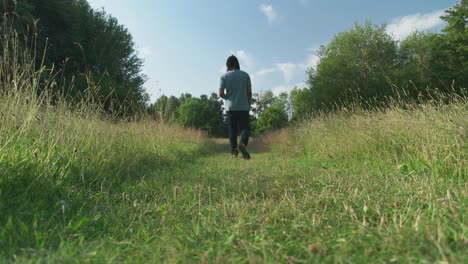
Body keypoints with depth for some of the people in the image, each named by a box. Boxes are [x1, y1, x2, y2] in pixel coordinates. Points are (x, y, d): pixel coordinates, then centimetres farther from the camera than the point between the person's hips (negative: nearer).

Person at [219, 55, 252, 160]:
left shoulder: (224, 76, -1)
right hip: (244, 107, 0)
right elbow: (249, 92, 2)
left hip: (230, 107, 0)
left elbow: (221, 94, -5)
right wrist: (249, 104, 13)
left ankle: (234, 152, 11)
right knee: (244, 127, 4)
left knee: (232, 130, 10)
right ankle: (243, 143, -24)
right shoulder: (245, 75, 3)